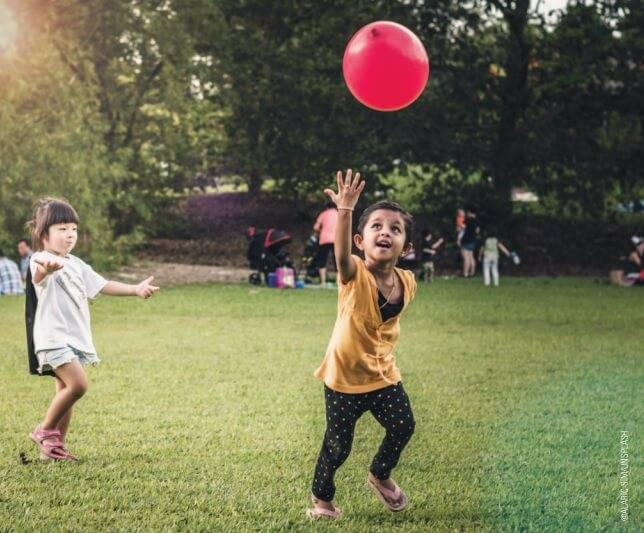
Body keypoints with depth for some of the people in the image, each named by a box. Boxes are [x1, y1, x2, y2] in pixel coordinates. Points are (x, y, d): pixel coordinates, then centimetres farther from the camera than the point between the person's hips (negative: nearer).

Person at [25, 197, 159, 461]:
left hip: (75, 338, 9)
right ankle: (46, 430, -4)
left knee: (65, 391, 10)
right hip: (53, 338, -9)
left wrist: (135, 289, 9)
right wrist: (46, 266, -63)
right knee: (78, 383, -20)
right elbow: (40, 272, -38)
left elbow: (102, 285, 20)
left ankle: (55, 446, 18)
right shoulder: (41, 261, -13)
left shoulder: (76, 265, 16)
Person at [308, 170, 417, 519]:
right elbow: (341, 254, -45)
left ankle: (380, 476, 34)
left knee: (403, 426, 5)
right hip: (345, 376, -5)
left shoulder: (407, 283, -6)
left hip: (383, 374, 5)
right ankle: (321, 496, 29)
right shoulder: (355, 275, -22)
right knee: (338, 445, 3)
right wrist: (345, 210, -59)